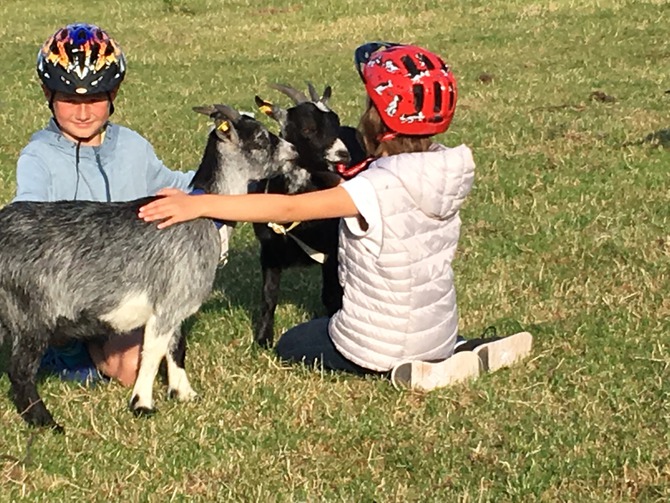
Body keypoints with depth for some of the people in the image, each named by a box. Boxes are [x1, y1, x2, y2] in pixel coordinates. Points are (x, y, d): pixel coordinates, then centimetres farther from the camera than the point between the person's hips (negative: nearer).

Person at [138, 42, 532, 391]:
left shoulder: (382, 188, -28)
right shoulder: (446, 170, -9)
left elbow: (289, 208, -32)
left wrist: (199, 205, -33)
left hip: (378, 344, -6)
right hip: (440, 331, 6)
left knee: (291, 346, 23)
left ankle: (406, 372, -3)